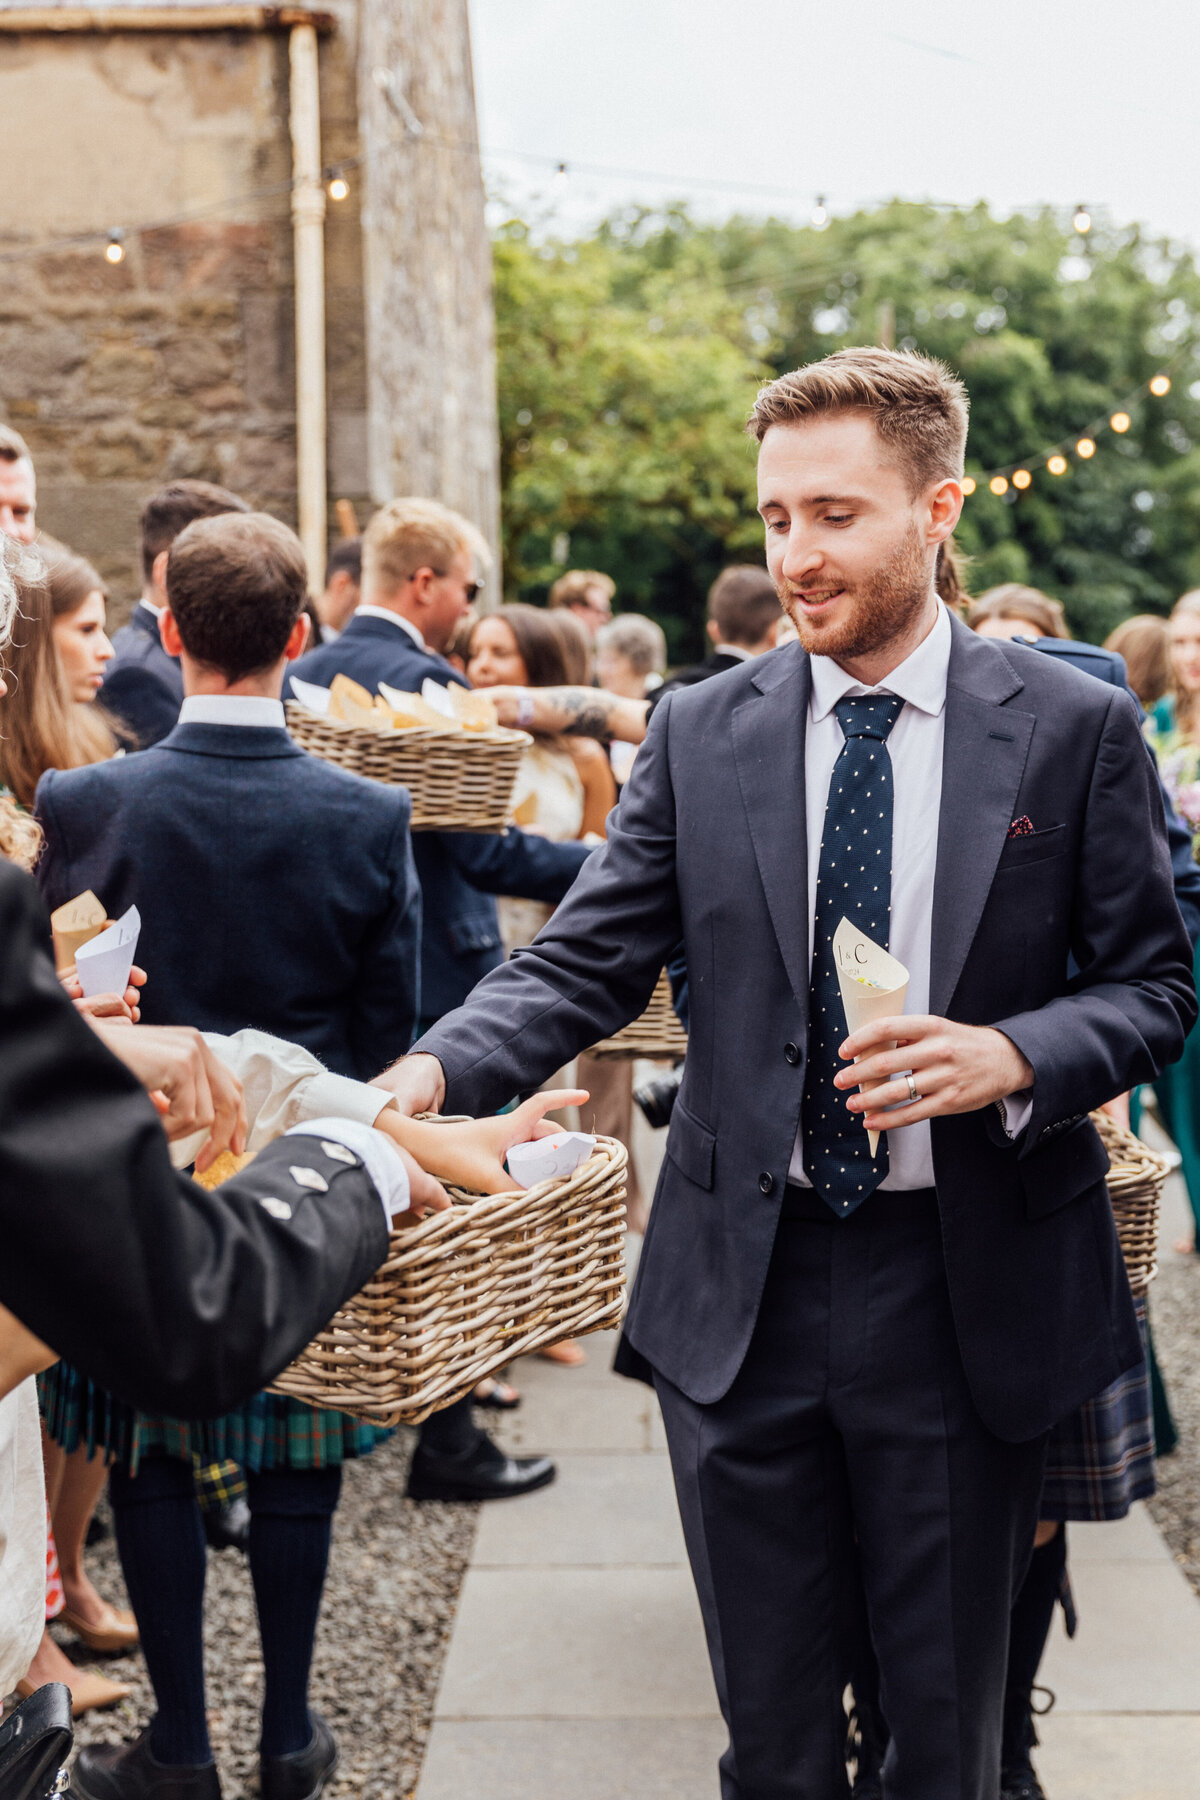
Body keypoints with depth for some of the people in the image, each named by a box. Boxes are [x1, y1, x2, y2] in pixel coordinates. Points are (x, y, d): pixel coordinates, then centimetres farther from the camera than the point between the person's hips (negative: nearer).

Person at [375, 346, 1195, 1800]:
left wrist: (1014, 1056, -18)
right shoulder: (700, 734, 2)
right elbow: (583, 964, -3)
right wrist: (435, 1068, -21)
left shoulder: (1076, 729, -3)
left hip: (962, 1290, -1)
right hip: (742, 1287, 1)